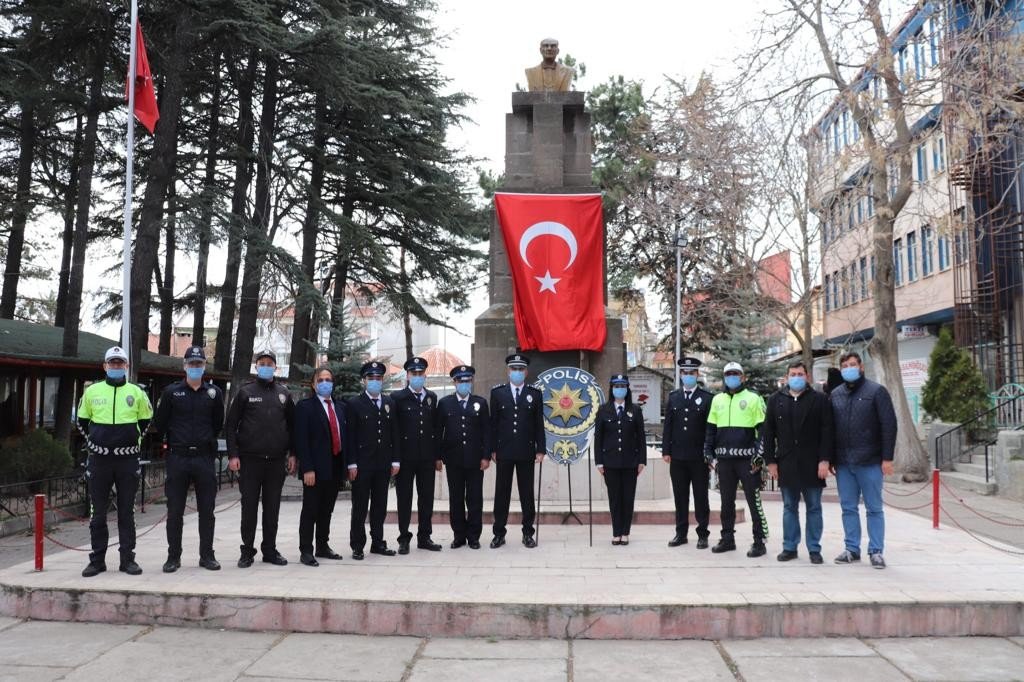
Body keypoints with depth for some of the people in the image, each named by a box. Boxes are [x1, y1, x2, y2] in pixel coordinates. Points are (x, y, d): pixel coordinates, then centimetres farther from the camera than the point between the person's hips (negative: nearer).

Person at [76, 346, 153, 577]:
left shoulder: (136, 392, 2)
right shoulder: (92, 391, 4)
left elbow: (145, 420, 14)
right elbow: (82, 421, 15)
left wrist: (133, 440, 9)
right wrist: (95, 441, 10)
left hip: (128, 460, 0)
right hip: (99, 460, 1)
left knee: (127, 511, 5)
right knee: (98, 512, 6)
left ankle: (127, 558, 13)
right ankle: (97, 560, 15)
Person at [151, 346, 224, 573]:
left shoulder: (214, 393, 6)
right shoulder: (171, 392, 2)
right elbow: (159, 424, 8)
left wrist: (207, 441, 12)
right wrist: (173, 440, 12)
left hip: (205, 458, 1)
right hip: (178, 458, -1)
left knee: (207, 510, 6)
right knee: (175, 511, 4)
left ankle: (207, 555, 16)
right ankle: (173, 556, 14)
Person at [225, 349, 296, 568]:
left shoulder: (284, 393, 10)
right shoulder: (245, 392, 2)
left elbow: (292, 425, 13)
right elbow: (231, 425, 1)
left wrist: (292, 454, 7)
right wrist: (233, 455, -7)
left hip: (277, 461, 2)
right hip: (250, 460, -2)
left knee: (272, 508, 8)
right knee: (249, 507, 2)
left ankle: (270, 550, 17)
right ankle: (247, 551, 12)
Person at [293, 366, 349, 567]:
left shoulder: (341, 407, 13)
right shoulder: (305, 406, -5)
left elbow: (344, 436, 13)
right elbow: (301, 440, -11)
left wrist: (347, 464, 6)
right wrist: (307, 469, -17)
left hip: (336, 467, 6)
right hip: (315, 468, -5)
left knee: (327, 510, 14)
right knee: (310, 509, 1)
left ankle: (323, 547, 25)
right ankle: (306, 551, 8)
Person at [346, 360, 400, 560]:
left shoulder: (389, 403, 11)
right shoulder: (354, 403, -2)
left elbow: (394, 433, 11)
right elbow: (350, 435, -6)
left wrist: (395, 460, 4)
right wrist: (352, 463, -11)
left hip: (384, 463, 4)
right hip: (362, 463, -4)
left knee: (380, 506, 10)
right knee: (359, 506, 2)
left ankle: (378, 542, 18)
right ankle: (357, 546, 10)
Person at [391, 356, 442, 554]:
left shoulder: (432, 397, 10)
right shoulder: (397, 397, -3)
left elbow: (436, 427, 11)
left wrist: (438, 456, 8)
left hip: (427, 457, 4)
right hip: (405, 456, -4)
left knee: (427, 498, 8)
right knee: (404, 499, 4)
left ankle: (424, 537, 18)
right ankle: (404, 539, 13)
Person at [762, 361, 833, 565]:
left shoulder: (819, 399, 1)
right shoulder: (775, 400, 7)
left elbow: (827, 432, -4)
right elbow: (767, 433, 6)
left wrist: (824, 460, -11)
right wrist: (770, 461, 0)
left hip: (812, 464, -2)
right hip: (786, 464, 2)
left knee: (814, 508, 5)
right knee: (789, 508, 9)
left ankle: (814, 549, 12)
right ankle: (789, 547, 15)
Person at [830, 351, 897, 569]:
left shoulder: (876, 391, -2)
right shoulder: (835, 394, 9)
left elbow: (889, 425, -6)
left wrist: (887, 458, -11)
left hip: (870, 462, -4)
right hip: (843, 463, 4)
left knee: (874, 508, 4)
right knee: (848, 508, 9)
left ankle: (876, 551, 11)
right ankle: (852, 548, 18)